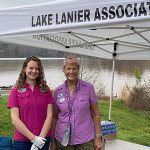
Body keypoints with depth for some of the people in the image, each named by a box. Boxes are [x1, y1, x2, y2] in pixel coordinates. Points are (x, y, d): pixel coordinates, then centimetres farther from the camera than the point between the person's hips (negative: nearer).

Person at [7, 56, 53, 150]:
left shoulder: (45, 90, 3)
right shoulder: (16, 91, -3)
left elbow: (49, 115, -2)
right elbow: (15, 119, -9)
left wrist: (41, 137, -12)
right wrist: (34, 138, -13)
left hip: (43, 139, 2)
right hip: (22, 140, -1)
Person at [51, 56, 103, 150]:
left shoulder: (88, 88, -4)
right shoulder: (58, 91, 1)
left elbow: (96, 114, 0)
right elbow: (54, 117, 6)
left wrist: (98, 137, -3)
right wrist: (52, 140, 5)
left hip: (85, 140, -1)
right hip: (63, 140, 1)